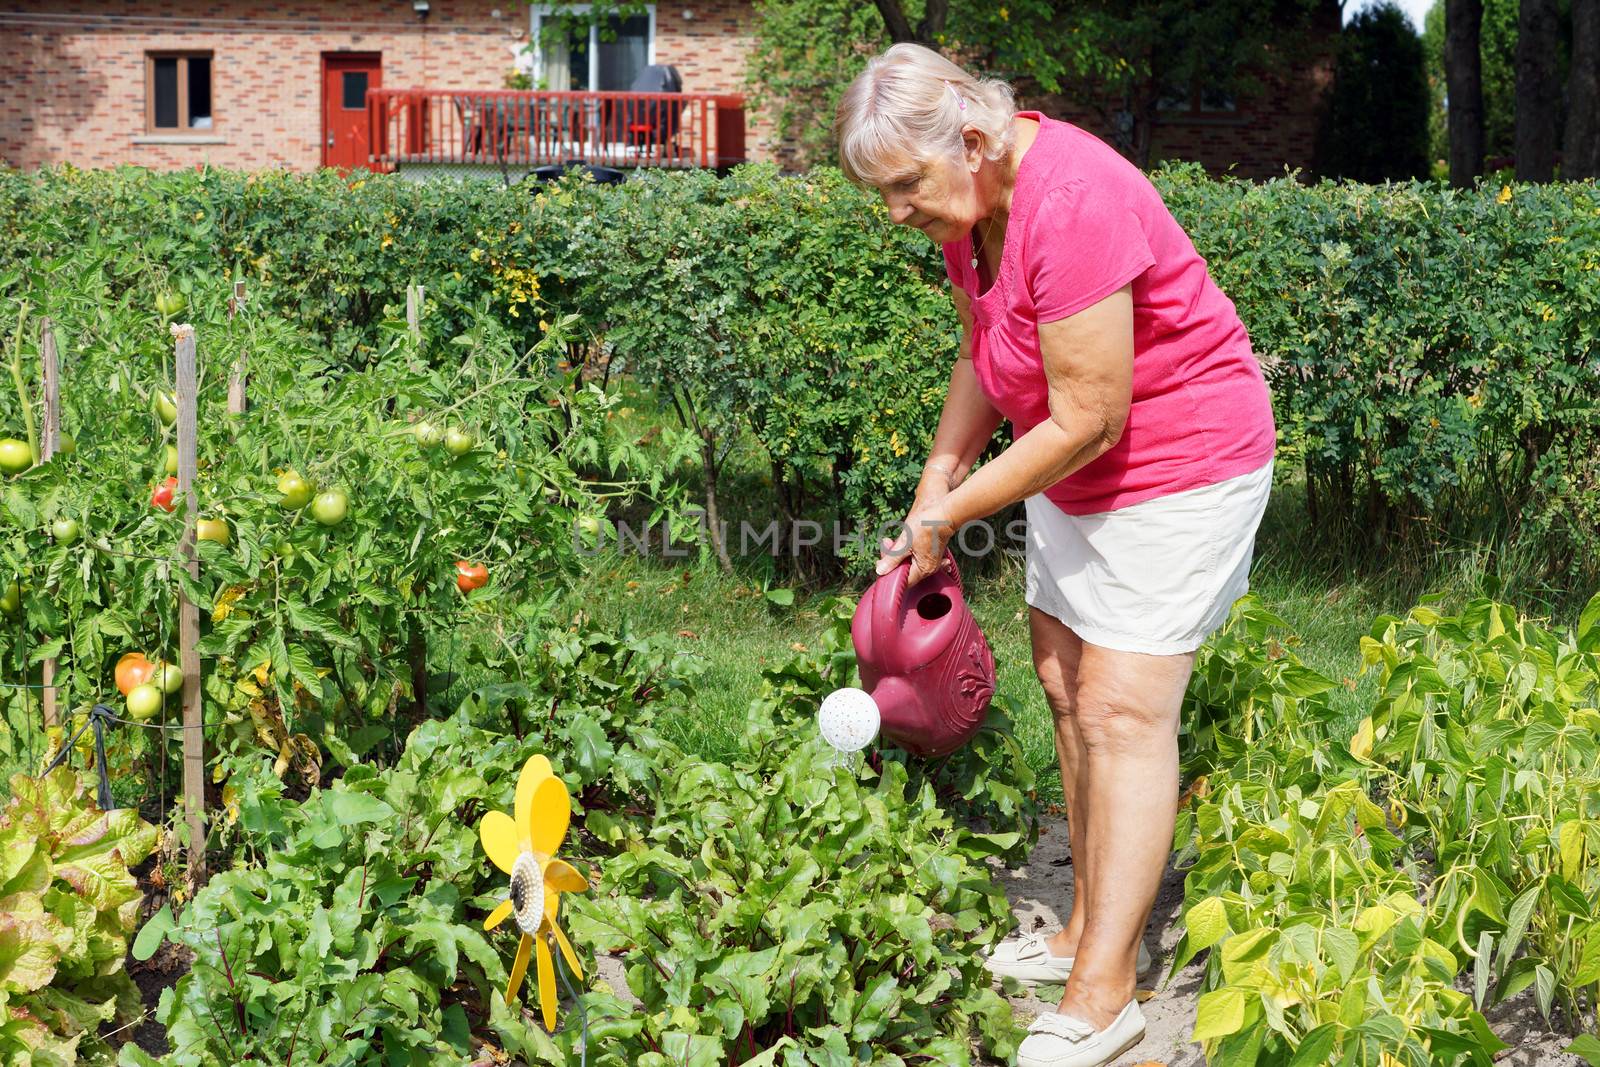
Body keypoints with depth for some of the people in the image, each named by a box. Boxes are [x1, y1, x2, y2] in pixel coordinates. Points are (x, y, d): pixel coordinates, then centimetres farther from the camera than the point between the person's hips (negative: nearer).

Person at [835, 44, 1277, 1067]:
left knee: (1124, 710, -12)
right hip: (1077, 466, 10)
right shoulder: (969, 197, -3)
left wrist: (946, 517, -19)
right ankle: (1091, 932, 25)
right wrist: (940, 474, 6)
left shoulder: (1070, 206, -31)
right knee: (1067, 688, 13)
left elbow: (1086, 419, -28)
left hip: (1184, 463, -9)